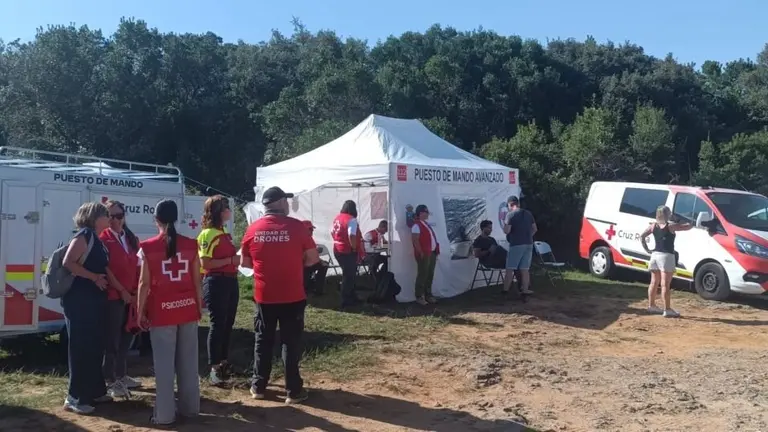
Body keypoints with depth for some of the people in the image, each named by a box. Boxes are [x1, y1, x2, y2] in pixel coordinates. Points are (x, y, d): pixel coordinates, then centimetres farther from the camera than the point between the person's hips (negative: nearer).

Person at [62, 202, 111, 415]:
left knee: (95, 347, 14)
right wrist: (94, 277, -19)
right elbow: (68, 263, -21)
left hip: (95, 301, 9)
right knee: (81, 348, -4)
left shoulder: (97, 240, 16)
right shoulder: (84, 236, -11)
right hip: (79, 301, -9)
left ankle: (95, 391, 24)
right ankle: (75, 397, 4)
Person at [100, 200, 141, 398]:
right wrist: (122, 291, -13)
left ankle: (122, 375, 28)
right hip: (113, 296, -6)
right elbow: (105, 269, -12)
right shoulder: (103, 239, -6)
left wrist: (137, 291, 3)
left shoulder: (131, 239, 13)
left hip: (131, 296, 6)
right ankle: (110, 381, 11)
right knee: (112, 340, 1)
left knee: (126, 338, 15)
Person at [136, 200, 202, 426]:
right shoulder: (190, 245, 1)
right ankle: (190, 407, 23)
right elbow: (197, 280, 4)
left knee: (164, 363, 4)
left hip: (162, 310, -3)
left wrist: (140, 312, 3)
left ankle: (165, 413, 9)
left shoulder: (148, 247, -5)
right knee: (188, 360, 13)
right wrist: (200, 306, 14)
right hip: (188, 308, 3)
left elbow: (145, 283, -5)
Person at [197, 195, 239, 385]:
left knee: (228, 324, 13)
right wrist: (231, 260, -19)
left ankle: (223, 363, 24)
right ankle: (214, 369, 3)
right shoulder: (207, 234, -11)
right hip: (215, 282, -9)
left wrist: (238, 258, 7)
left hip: (230, 281, 9)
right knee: (217, 324, -4)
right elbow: (205, 264, -19)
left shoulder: (224, 232, 14)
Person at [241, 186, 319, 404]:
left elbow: (245, 262, 7)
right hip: (292, 296, -2)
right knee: (291, 342, 6)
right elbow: (313, 258, -5)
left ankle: (258, 387, 24)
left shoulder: (253, 229, -1)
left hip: (264, 296, 3)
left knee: (263, 341, 15)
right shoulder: (296, 226, -9)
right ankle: (293, 390, 11)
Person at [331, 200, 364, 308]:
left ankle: (351, 297, 27)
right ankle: (345, 301, 6)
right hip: (348, 252, -9)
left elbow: (332, 232, 16)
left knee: (347, 274, 19)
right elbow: (351, 236, -27)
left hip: (338, 250, 9)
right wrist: (355, 249, -17)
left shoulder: (337, 218, 9)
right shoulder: (351, 219, -18)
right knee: (349, 276, 1)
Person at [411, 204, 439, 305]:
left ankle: (428, 295, 21)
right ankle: (419, 297, 1)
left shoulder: (426, 224, 18)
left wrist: (436, 251, 16)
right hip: (424, 254, -9)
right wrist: (421, 253, -20)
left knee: (430, 275, 13)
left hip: (432, 253, 9)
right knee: (422, 275, -5)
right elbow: (415, 241, -18)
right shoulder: (417, 225, -11)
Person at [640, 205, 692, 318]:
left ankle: (651, 305, 22)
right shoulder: (671, 226, -9)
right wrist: (687, 222, 15)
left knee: (654, 282, 15)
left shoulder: (653, 226, 7)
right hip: (666, 256, -6)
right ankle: (667, 309, -4)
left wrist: (647, 250, 11)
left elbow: (642, 237, 8)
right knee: (665, 284, -6)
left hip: (655, 255, 6)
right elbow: (689, 226, -7)